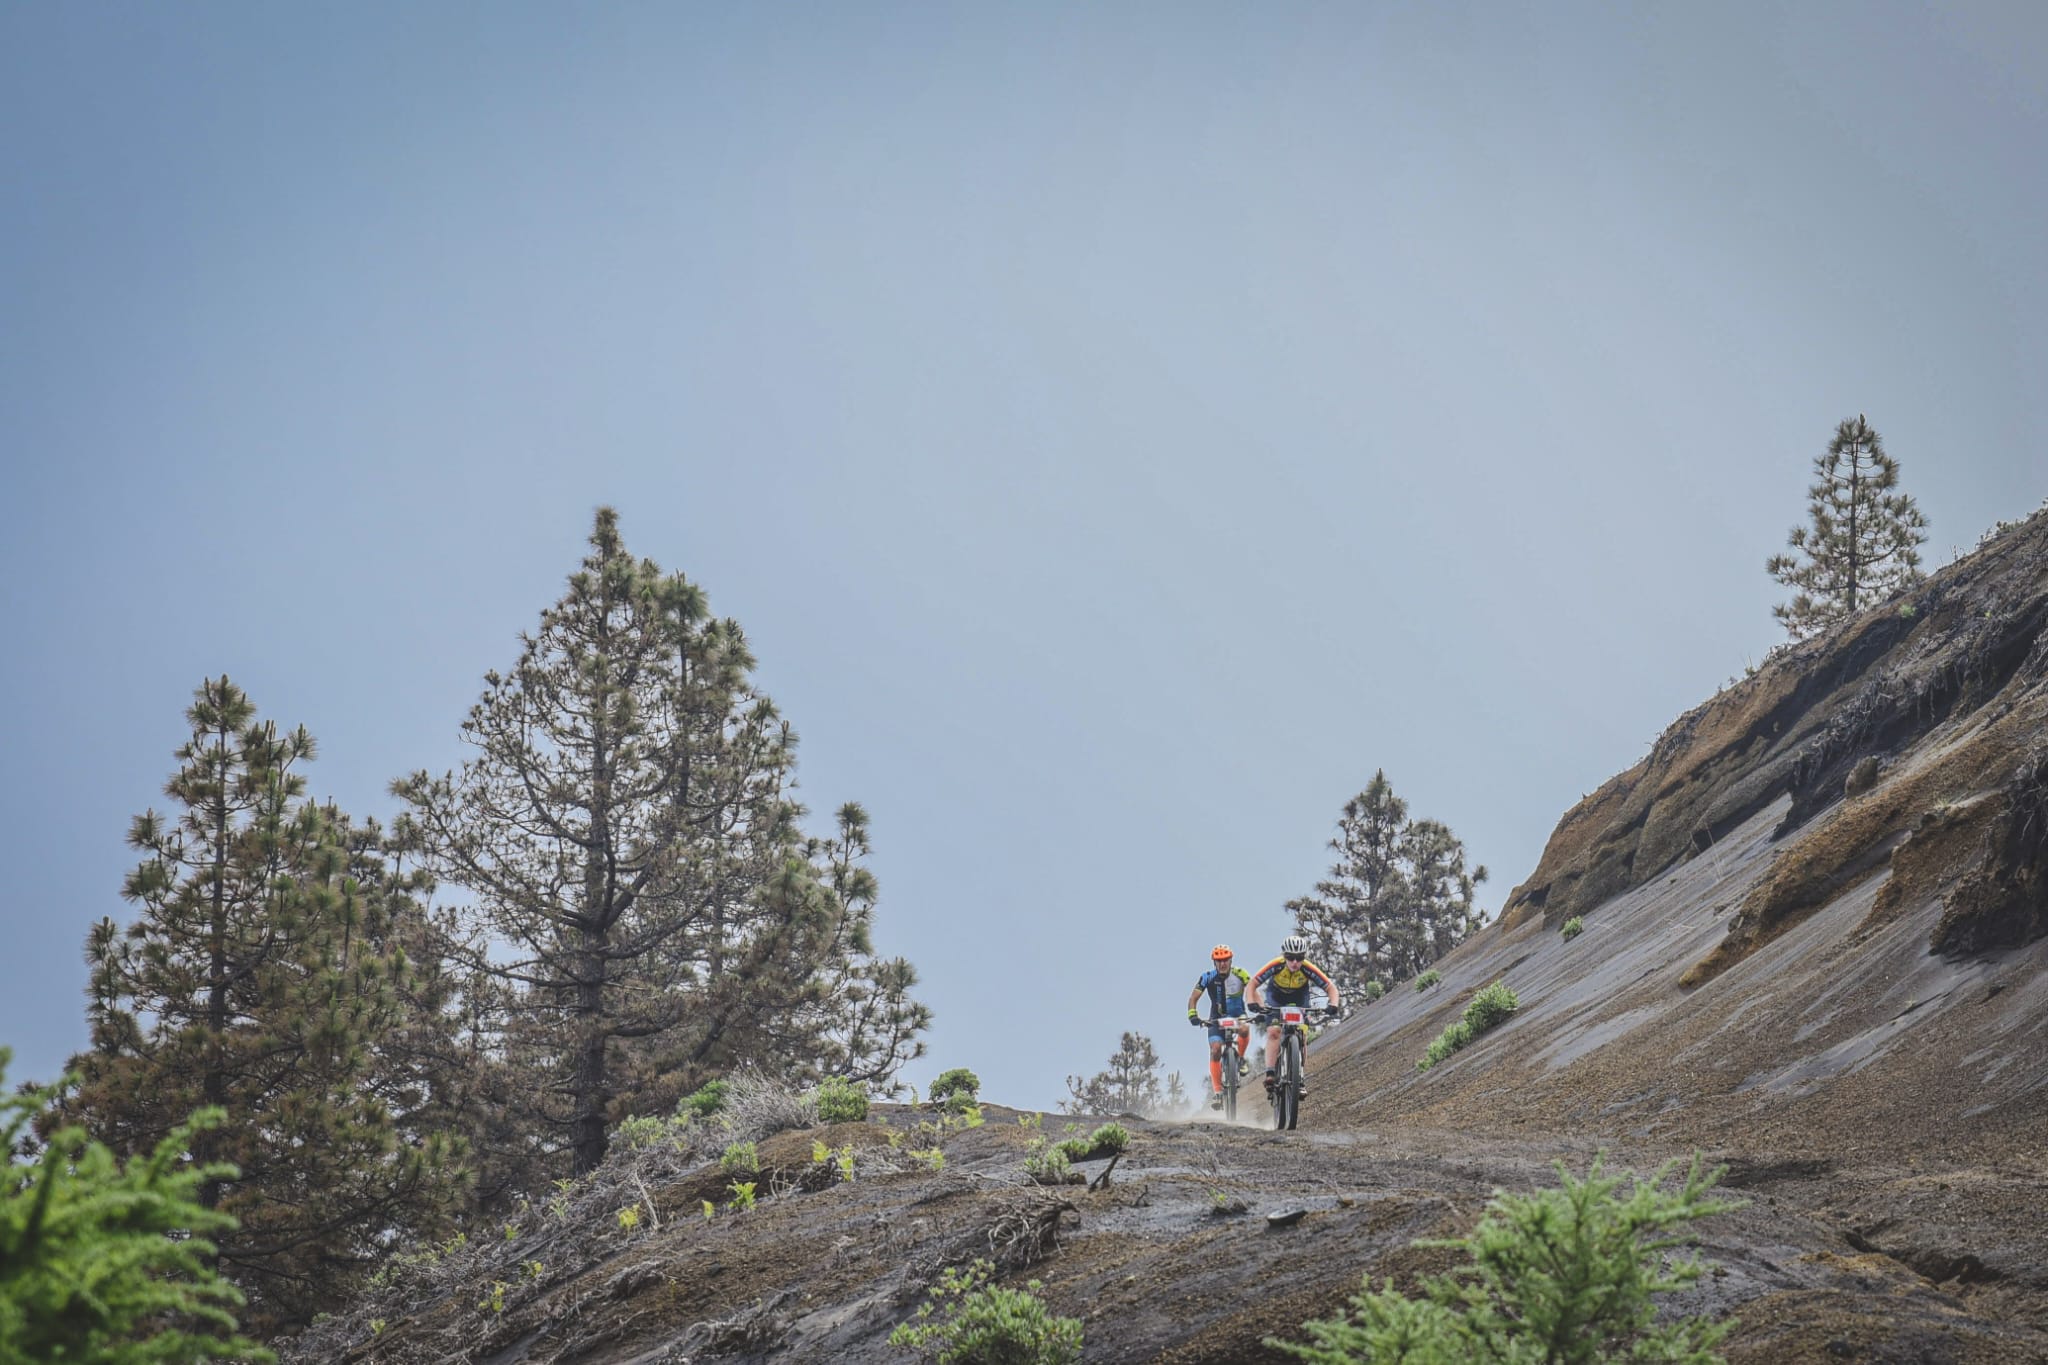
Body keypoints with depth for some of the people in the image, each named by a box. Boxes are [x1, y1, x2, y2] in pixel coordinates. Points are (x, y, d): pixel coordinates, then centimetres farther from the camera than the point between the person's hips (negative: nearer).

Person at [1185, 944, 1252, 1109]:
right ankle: (1217, 1091, -12)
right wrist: (1192, 1014, -31)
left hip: (1237, 1015, -1)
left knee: (1244, 1029, -35)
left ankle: (1240, 1058, -6)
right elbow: (1194, 997, -14)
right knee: (1215, 1050, -17)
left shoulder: (1239, 974, -14)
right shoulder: (1208, 977, -12)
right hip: (1217, 1019, 1)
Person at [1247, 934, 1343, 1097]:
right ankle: (1270, 1075, -25)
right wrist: (1254, 1004, -48)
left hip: (1299, 1000, 1)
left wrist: (1334, 1005, -42)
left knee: (1302, 1037, -14)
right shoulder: (1276, 966, -32)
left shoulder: (1308, 969, -30)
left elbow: (1331, 988, -23)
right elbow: (1251, 986, -30)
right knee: (1273, 1032, -22)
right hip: (1276, 1001, -1)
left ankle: (1300, 1078, -3)